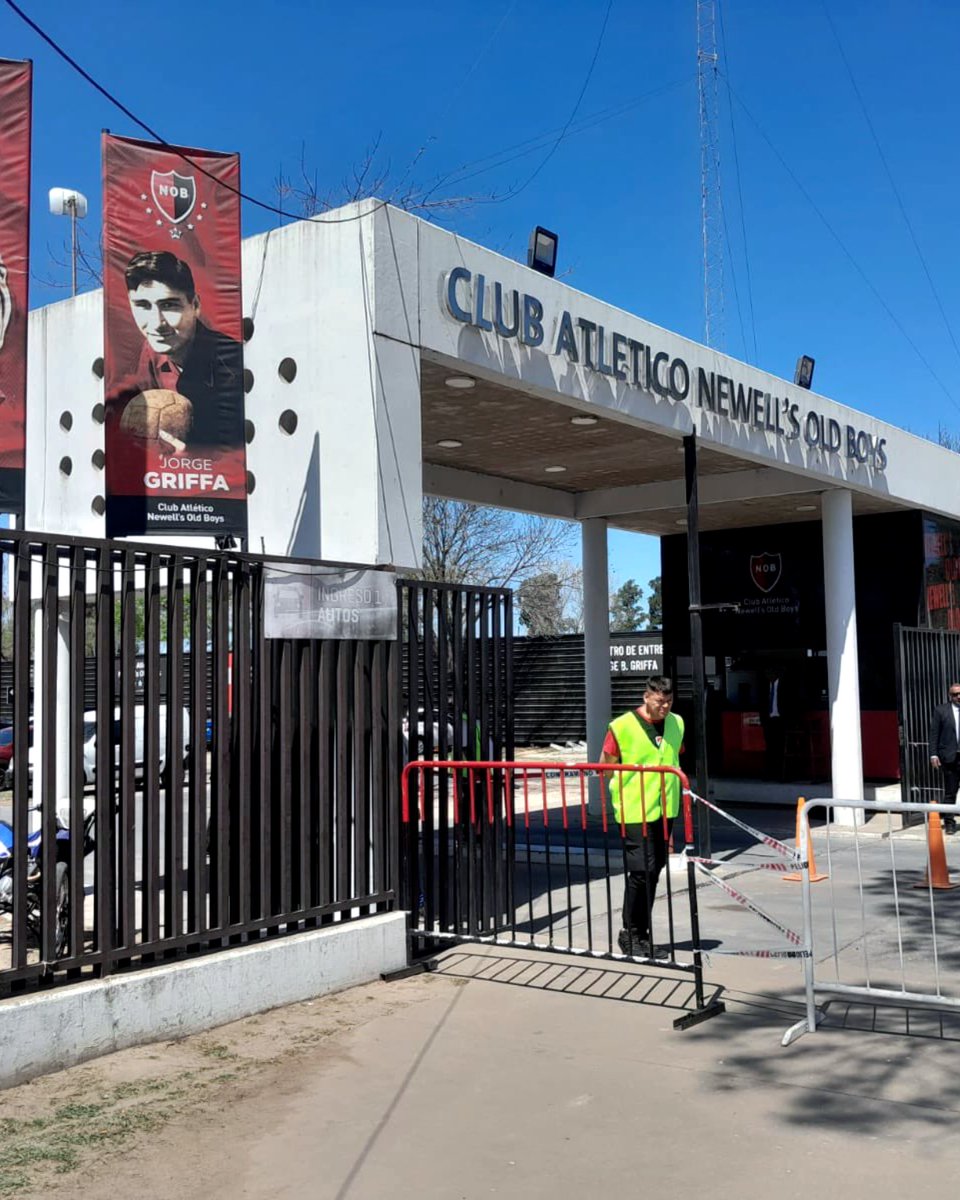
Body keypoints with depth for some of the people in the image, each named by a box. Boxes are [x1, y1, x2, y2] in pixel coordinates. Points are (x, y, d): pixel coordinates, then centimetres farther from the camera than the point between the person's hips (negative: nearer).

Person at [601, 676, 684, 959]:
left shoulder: (676, 723, 8)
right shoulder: (622, 726, -9)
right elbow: (605, 766, -4)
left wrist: (672, 790, 16)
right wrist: (625, 789, -8)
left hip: (665, 810, 6)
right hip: (634, 811, -6)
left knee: (654, 871, 11)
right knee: (641, 870, -10)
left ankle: (641, 932, 23)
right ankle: (630, 933, 5)